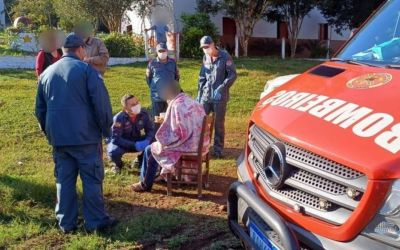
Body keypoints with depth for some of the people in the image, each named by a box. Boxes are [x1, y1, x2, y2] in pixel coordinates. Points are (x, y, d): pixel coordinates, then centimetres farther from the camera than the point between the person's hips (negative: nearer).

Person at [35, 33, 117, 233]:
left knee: (64, 180, 12)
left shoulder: (46, 73, 13)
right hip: (85, 135, -5)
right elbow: (101, 103, -11)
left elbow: (40, 108, 18)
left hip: (58, 137, 5)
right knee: (92, 179, 3)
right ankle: (96, 221, 10)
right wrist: (106, 129, -2)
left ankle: (66, 223, 18)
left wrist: (48, 131, 27)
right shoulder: (86, 70, -6)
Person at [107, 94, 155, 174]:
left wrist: (147, 140, -32)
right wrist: (134, 145, -39)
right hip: (122, 144, -3)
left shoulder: (143, 113, -16)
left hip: (138, 141, 4)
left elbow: (151, 129, -9)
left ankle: (140, 160, 9)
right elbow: (115, 138, -29)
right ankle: (118, 164, 4)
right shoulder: (119, 118, -27)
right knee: (114, 152, -36)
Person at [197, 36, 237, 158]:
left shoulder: (225, 56, -7)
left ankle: (218, 149, 14)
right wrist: (199, 95, 9)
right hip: (205, 95, 5)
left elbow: (232, 74, -9)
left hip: (220, 97, -4)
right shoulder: (205, 58, 9)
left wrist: (222, 87, -19)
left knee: (219, 123, 3)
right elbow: (202, 77, 14)